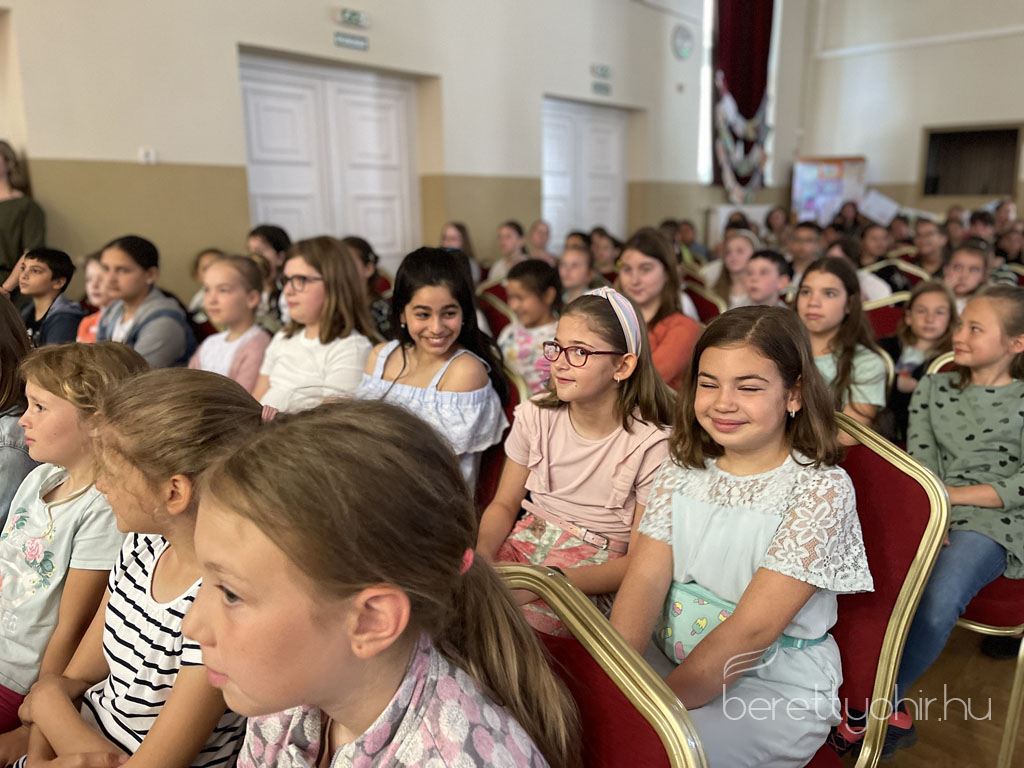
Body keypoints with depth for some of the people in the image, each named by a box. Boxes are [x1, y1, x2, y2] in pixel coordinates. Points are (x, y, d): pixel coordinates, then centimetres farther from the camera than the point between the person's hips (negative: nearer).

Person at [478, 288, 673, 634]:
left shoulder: (651, 446, -11)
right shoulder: (535, 416, 3)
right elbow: (504, 504, 9)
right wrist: (482, 553, -14)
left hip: (593, 575, -4)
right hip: (524, 543, 5)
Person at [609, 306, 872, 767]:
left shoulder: (821, 488, -16)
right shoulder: (682, 468, 0)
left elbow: (752, 628, -21)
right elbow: (645, 578, -8)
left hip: (774, 688, -4)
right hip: (670, 654, 5)